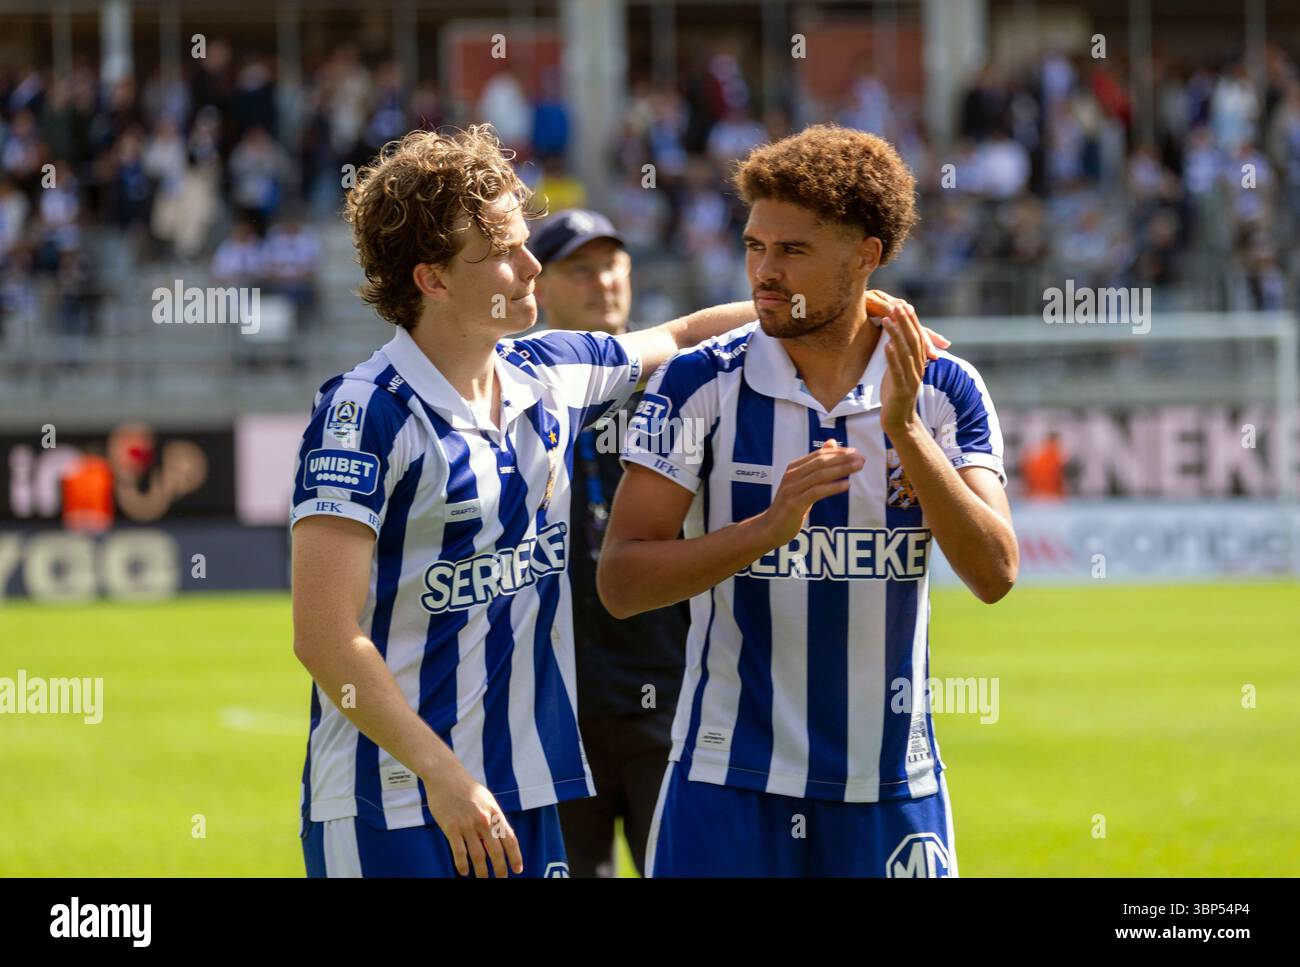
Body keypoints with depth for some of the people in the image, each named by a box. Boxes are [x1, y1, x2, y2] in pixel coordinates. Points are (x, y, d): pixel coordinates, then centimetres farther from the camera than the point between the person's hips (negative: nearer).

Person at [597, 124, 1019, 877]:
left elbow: (994, 574, -9)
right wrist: (770, 527, -22)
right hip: (728, 781, -2)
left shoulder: (945, 392, 2)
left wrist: (904, 430, -19)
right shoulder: (700, 384, -3)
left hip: (893, 786, 2)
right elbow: (621, 581, -9)